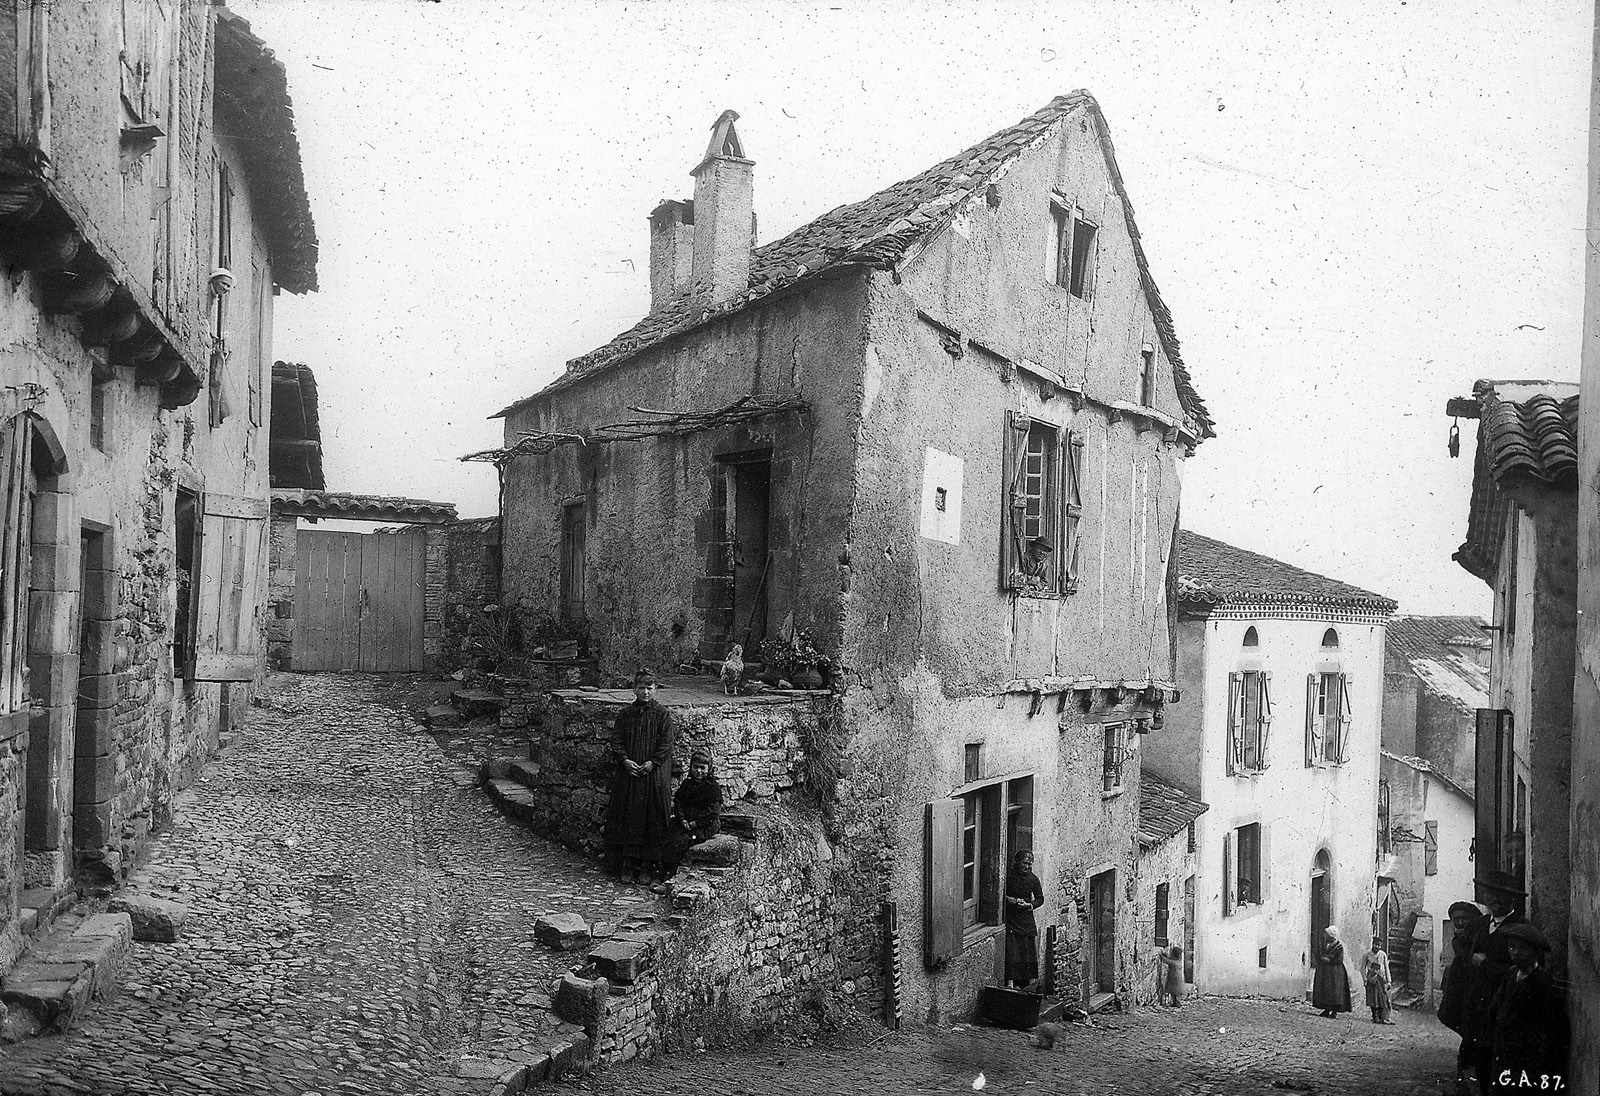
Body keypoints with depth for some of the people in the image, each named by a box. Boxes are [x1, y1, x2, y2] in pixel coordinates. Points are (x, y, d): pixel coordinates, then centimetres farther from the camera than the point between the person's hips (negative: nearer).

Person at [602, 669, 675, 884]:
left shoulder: (663, 715, 1)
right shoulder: (626, 714, 8)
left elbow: (666, 744, -4)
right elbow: (616, 740, 5)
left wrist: (652, 763, -15)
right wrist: (625, 760, -10)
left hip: (654, 773, -2)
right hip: (628, 771, 2)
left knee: (653, 816, -3)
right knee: (628, 816, 1)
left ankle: (650, 862, 3)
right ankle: (627, 862, 6)